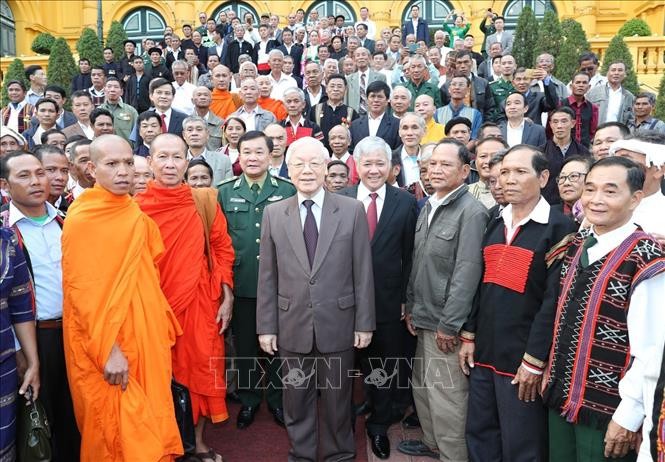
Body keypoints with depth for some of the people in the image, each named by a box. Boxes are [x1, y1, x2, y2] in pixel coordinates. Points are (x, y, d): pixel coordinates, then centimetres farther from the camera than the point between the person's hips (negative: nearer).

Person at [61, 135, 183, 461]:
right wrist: (109, 349, -18)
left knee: (146, 420, 16)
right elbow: (82, 290, -15)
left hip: (144, 334, 6)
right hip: (102, 343, -6)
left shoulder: (137, 215, 6)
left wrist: (163, 327, 8)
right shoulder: (81, 219, -14)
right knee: (113, 425, 7)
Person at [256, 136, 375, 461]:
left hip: (338, 324, -1)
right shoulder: (273, 214, 1)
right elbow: (267, 276, 2)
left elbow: (363, 272, -3)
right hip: (292, 326, 1)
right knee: (296, 399, 15)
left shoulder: (352, 210, -4)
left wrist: (365, 322, -4)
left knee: (337, 398, 15)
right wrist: (266, 326, 0)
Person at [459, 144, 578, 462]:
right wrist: (469, 336, 10)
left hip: (522, 360, -6)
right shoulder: (495, 223, 10)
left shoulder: (559, 228, -11)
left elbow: (554, 301, -15)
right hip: (484, 352, 7)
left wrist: (535, 360, -16)